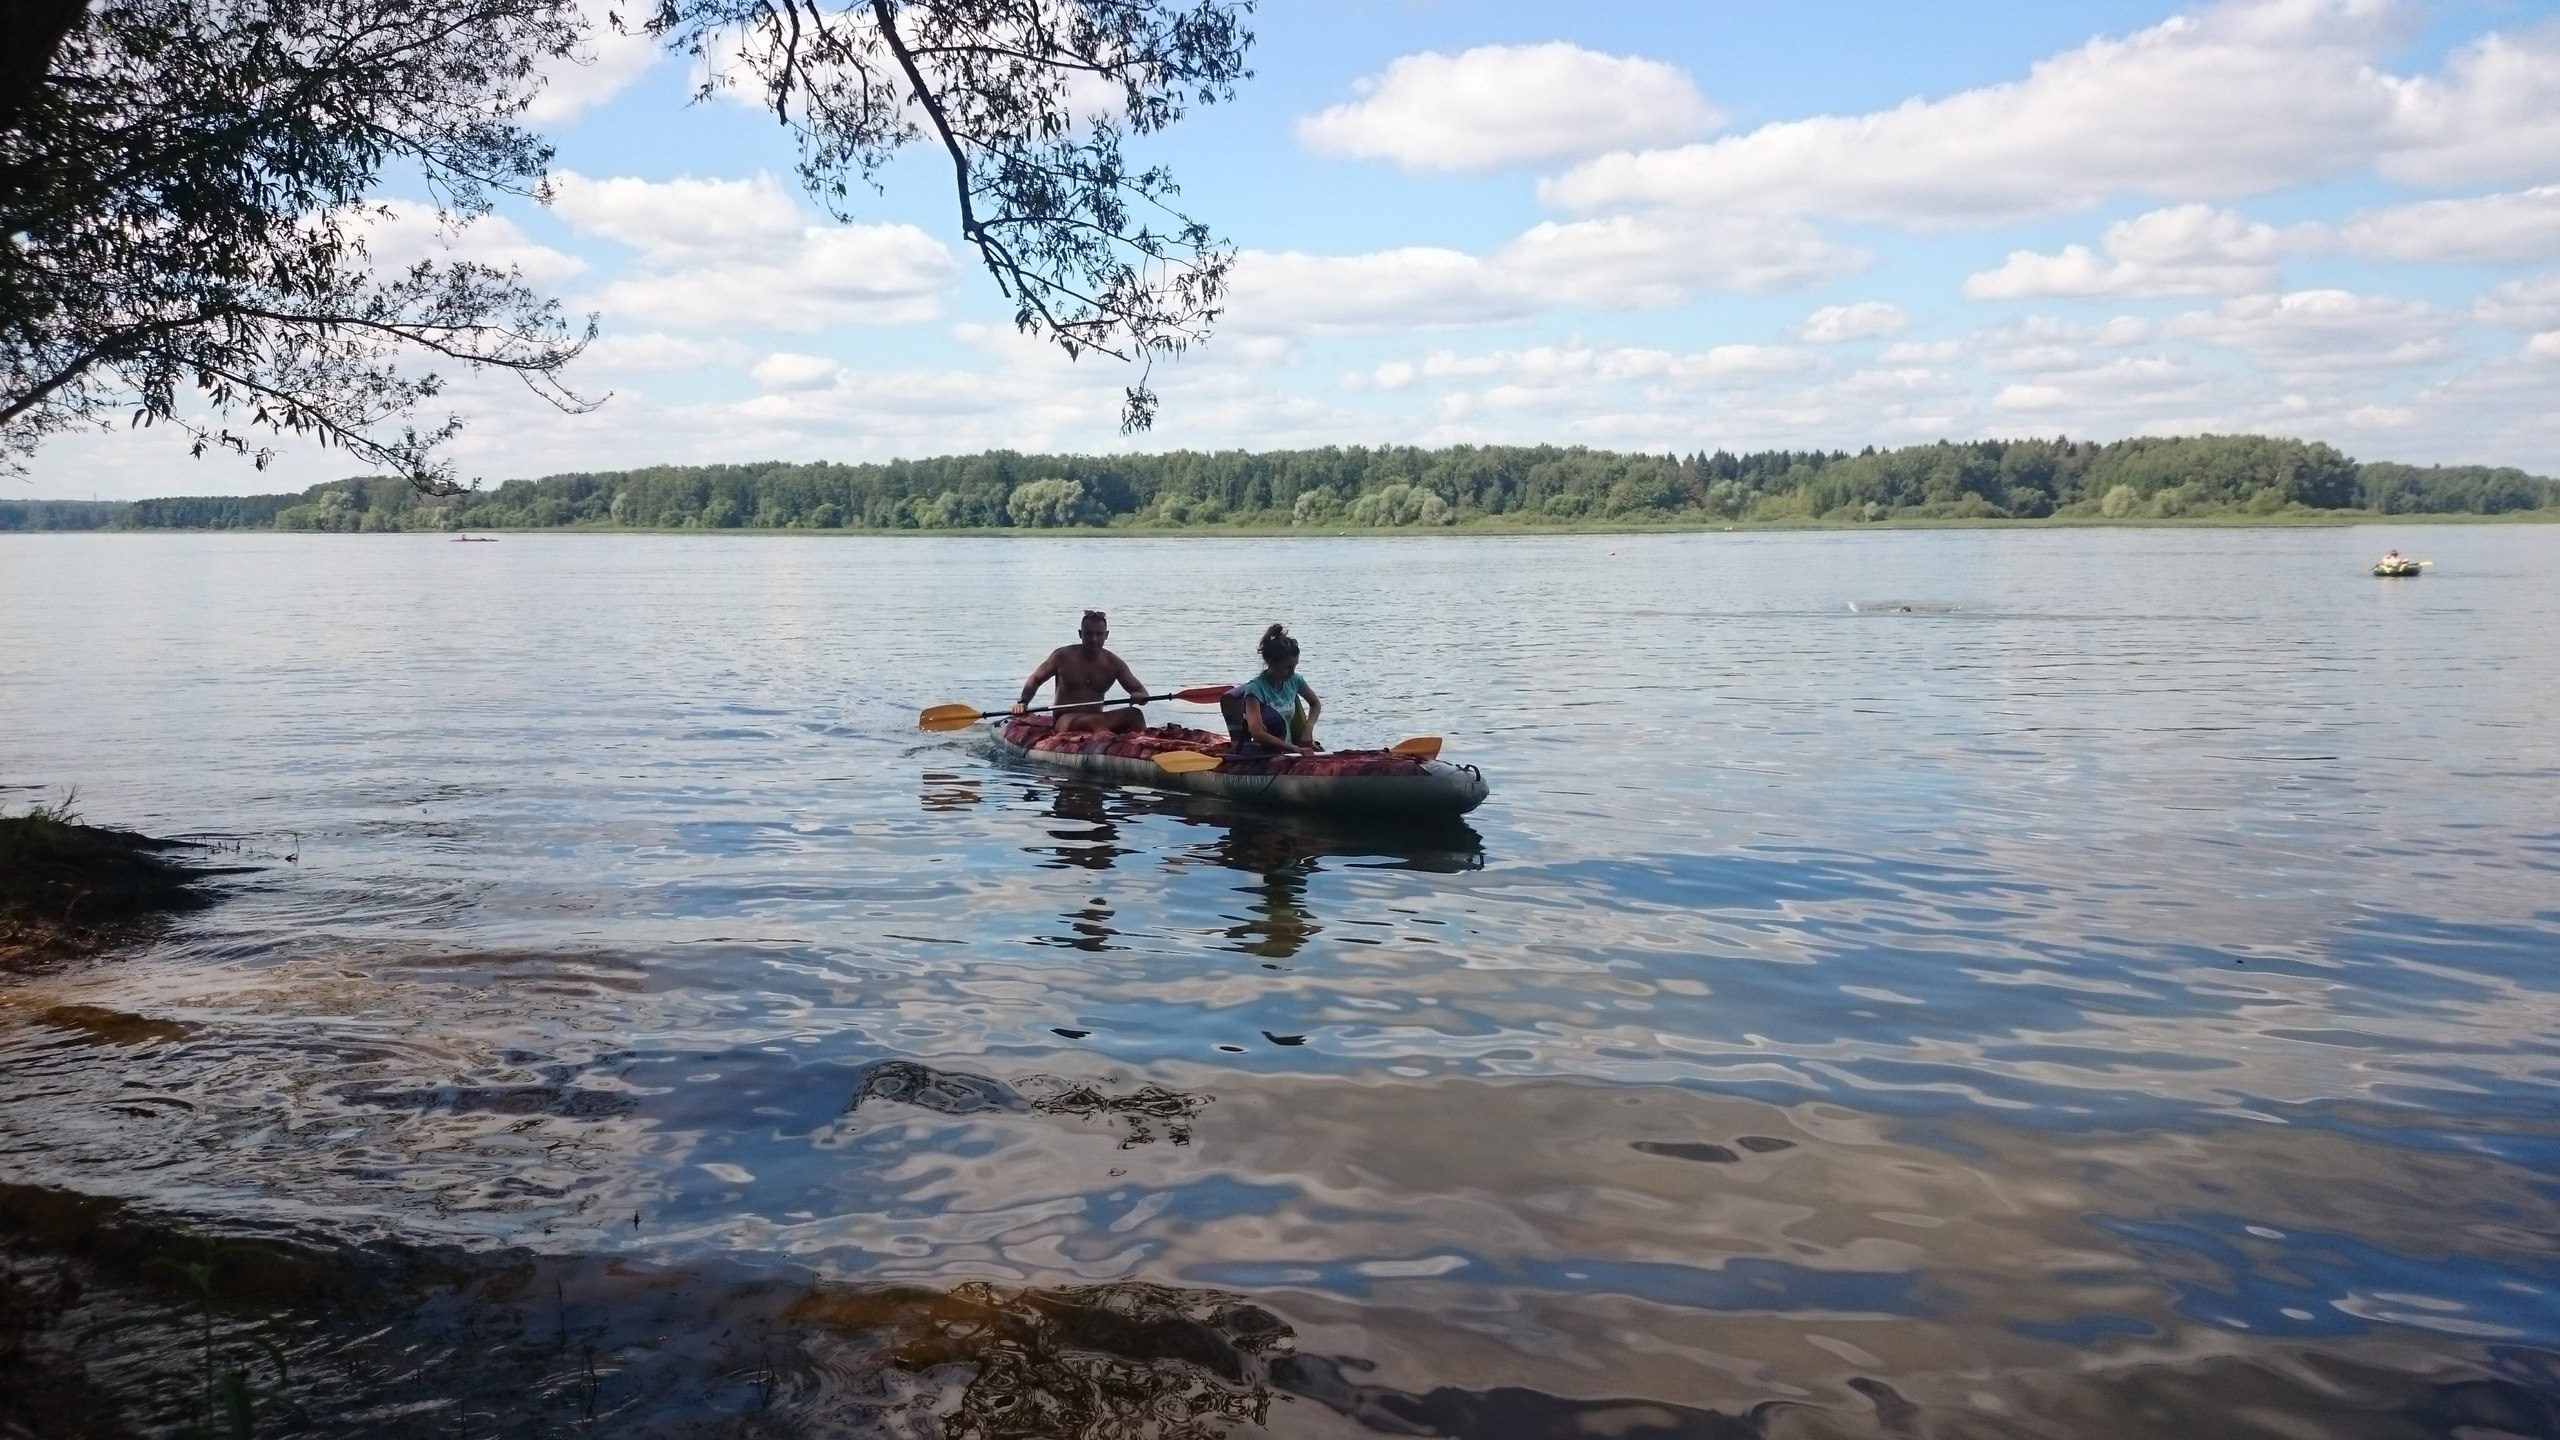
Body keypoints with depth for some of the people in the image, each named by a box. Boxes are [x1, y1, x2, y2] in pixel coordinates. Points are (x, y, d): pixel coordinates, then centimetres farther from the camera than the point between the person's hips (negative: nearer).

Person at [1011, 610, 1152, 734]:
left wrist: (1139, 697, -20)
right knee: (1097, 720, -37)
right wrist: (1023, 702, -7)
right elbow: (1036, 679, 11)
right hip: (1065, 721, -3)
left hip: (1096, 719, 4)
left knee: (1135, 714, -23)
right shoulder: (1063, 656, 2)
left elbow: (1141, 691, 6)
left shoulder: (1114, 664, 7)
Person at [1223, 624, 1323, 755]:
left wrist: (1308, 728, 3)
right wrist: (1296, 749, -30)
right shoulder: (1255, 688, -15)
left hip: (1287, 751, 5)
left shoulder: (1294, 680, 3)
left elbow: (1315, 703, 23)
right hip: (1260, 754, -5)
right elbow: (1257, 733, -26)